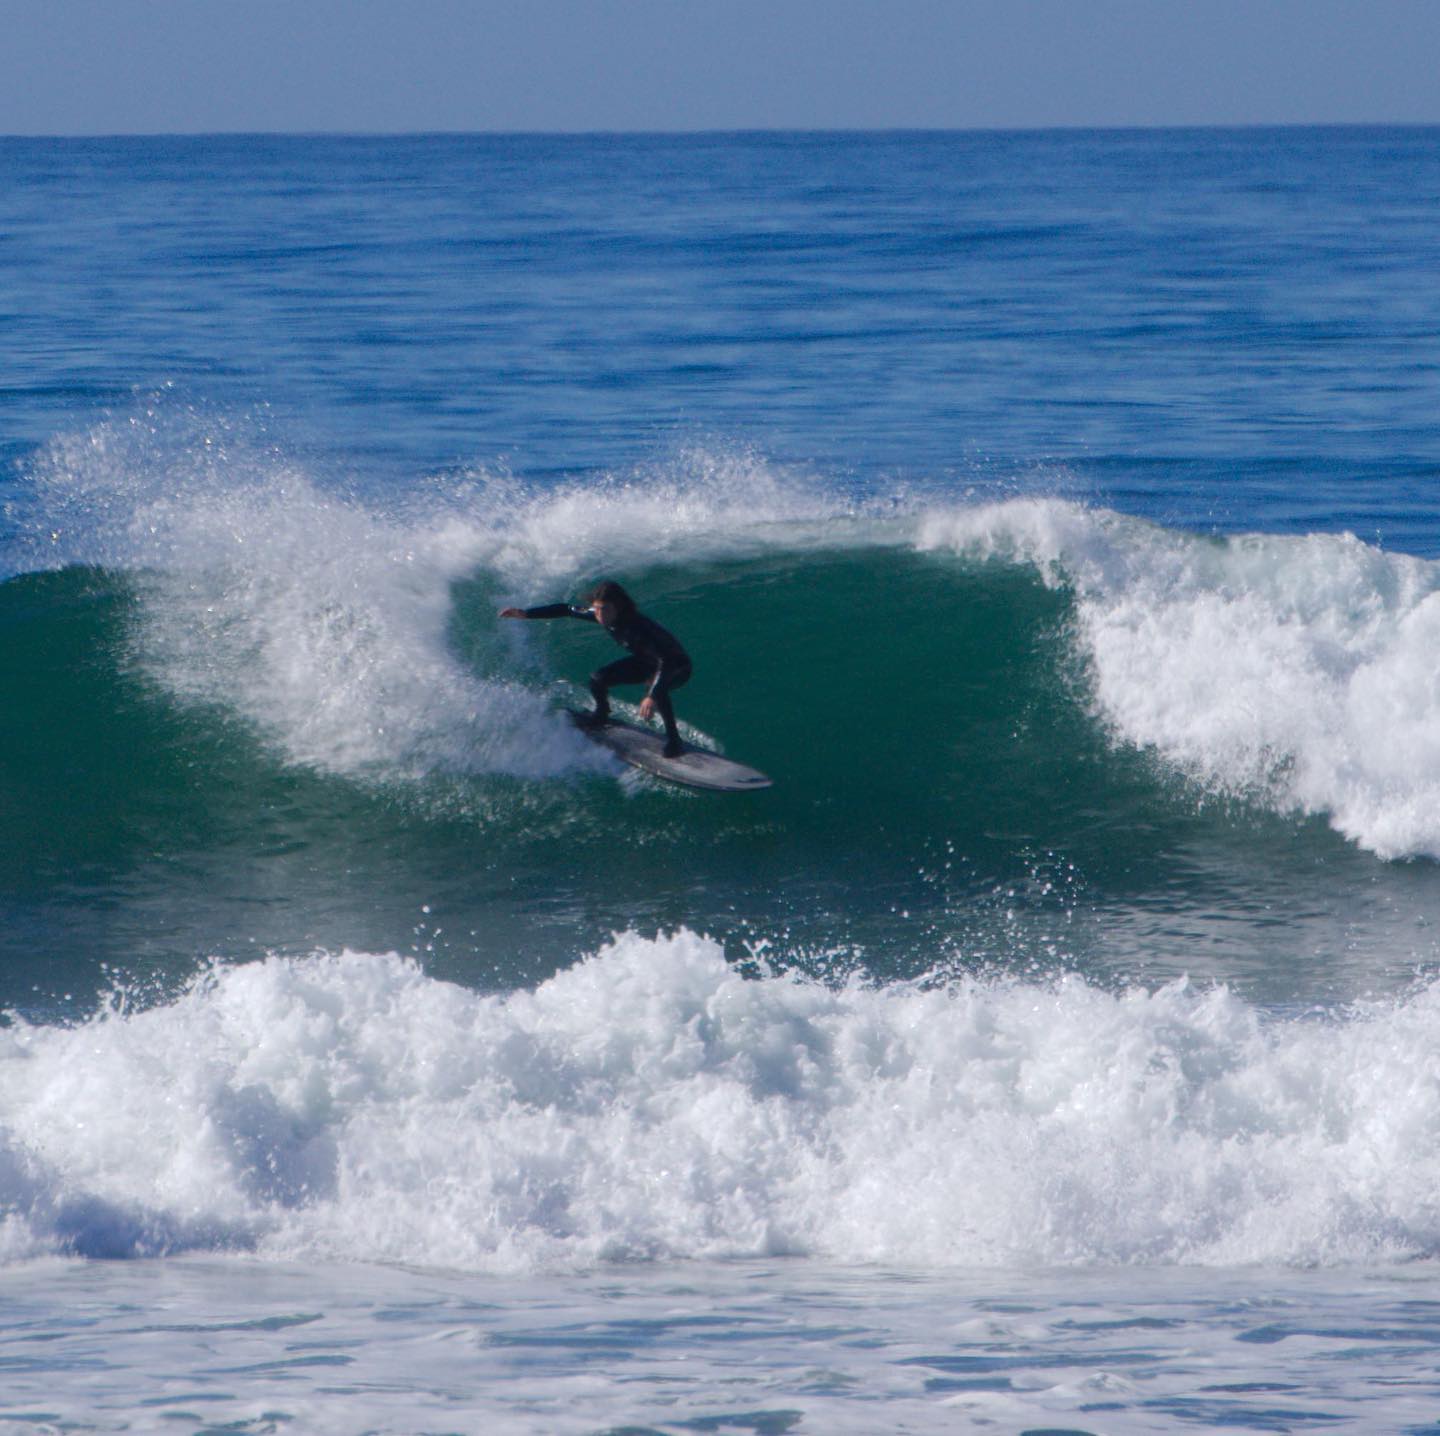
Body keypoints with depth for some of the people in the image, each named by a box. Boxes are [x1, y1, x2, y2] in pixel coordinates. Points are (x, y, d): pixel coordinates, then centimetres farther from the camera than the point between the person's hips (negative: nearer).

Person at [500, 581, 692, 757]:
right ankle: (601, 715, 31)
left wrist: (652, 696, -59)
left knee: (656, 690, -39)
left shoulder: (638, 627, -40)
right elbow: (566, 610, -4)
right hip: (645, 661, 7)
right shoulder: (601, 616, -19)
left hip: (677, 666, -7)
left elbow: (665, 661, -47)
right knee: (598, 680, 0)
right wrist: (525, 614, -7)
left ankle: (673, 740, -24)